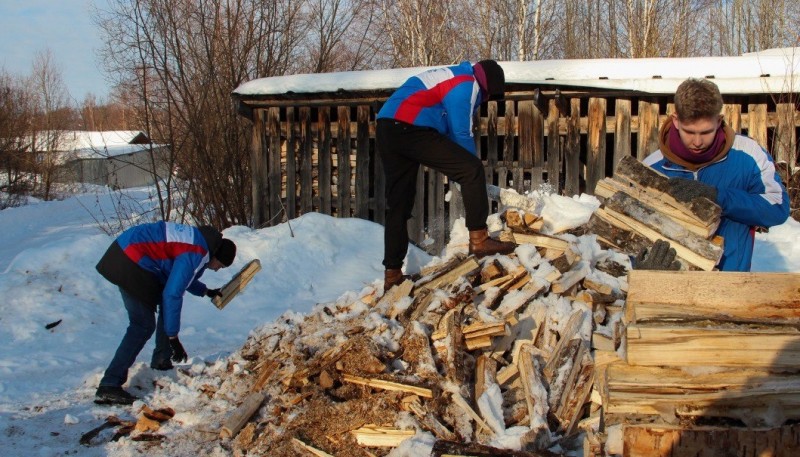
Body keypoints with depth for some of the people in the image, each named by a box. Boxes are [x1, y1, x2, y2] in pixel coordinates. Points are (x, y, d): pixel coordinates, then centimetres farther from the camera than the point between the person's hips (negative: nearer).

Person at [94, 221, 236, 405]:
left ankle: (161, 363, 28)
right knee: (143, 326, -11)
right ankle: (109, 386, -16)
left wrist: (205, 291, 40)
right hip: (130, 264, -11)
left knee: (166, 306, 21)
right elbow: (172, 295, -20)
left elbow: (179, 277, 34)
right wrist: (173, 337, -14)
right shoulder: (196, 256, -16)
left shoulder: (200, 237, 15)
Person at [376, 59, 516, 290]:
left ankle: (392, 274, 14)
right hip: (410, 128, -10)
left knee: (398, 205, 12)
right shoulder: (466, 84, 0)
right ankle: (479, 239, -9)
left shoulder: (452, 78, 30)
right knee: (472, 170, -9)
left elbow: (451, 135, 31)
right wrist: (472, 172, 8)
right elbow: (462, 134, -3)